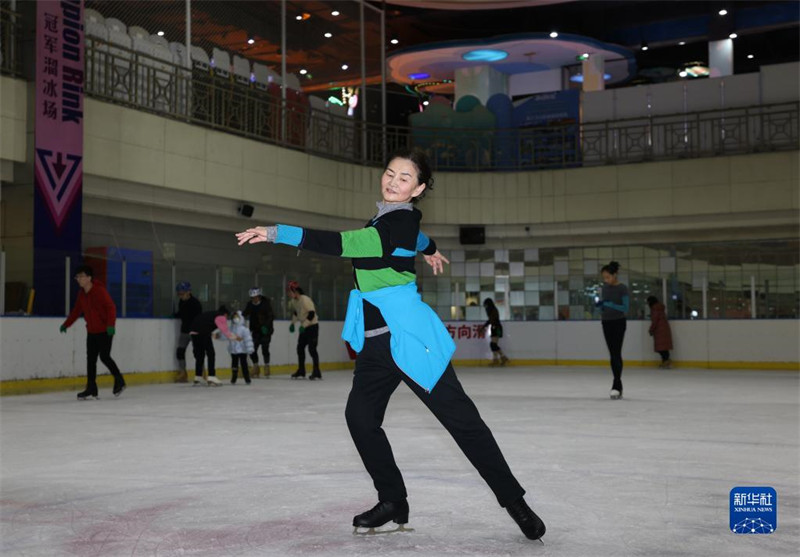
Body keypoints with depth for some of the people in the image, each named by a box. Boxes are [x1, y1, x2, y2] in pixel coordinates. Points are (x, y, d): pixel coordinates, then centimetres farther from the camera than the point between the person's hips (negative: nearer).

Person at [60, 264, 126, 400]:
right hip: (91, 331, 7)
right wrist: (66, 324, 17)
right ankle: (91, 388, 7)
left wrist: (111, 324, -30)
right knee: (90, 359, 3)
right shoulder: (81, 293, 7)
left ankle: (119, 380, 13)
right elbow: (76, 311, 17)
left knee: (104, 357, -8)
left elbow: (111, 307, -20)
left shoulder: (100, 290, -16)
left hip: (105, 331, -7)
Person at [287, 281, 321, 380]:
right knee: (300, 347, 10)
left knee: (312, 348, -13)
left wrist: (304, 325, -28)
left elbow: (312, 313, -27)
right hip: (303, 327, 9)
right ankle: (301, 371, 21)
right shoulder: (293, 301, 3)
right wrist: (293, 323, 11)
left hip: (312, 326, -9)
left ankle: (316, 372, -9)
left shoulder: (305, 300, -24)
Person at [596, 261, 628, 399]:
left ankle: (616, 385, -15)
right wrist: (600, 305, -10)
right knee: (612, 354, 6)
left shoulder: (622, 288, -12)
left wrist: (609, 304, -25)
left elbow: (625, 308, -15)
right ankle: (618, 385, 10)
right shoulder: (604, 287, 7)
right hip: (606, 323, 6)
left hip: (619, 323, -6)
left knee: (616, 353, -12)